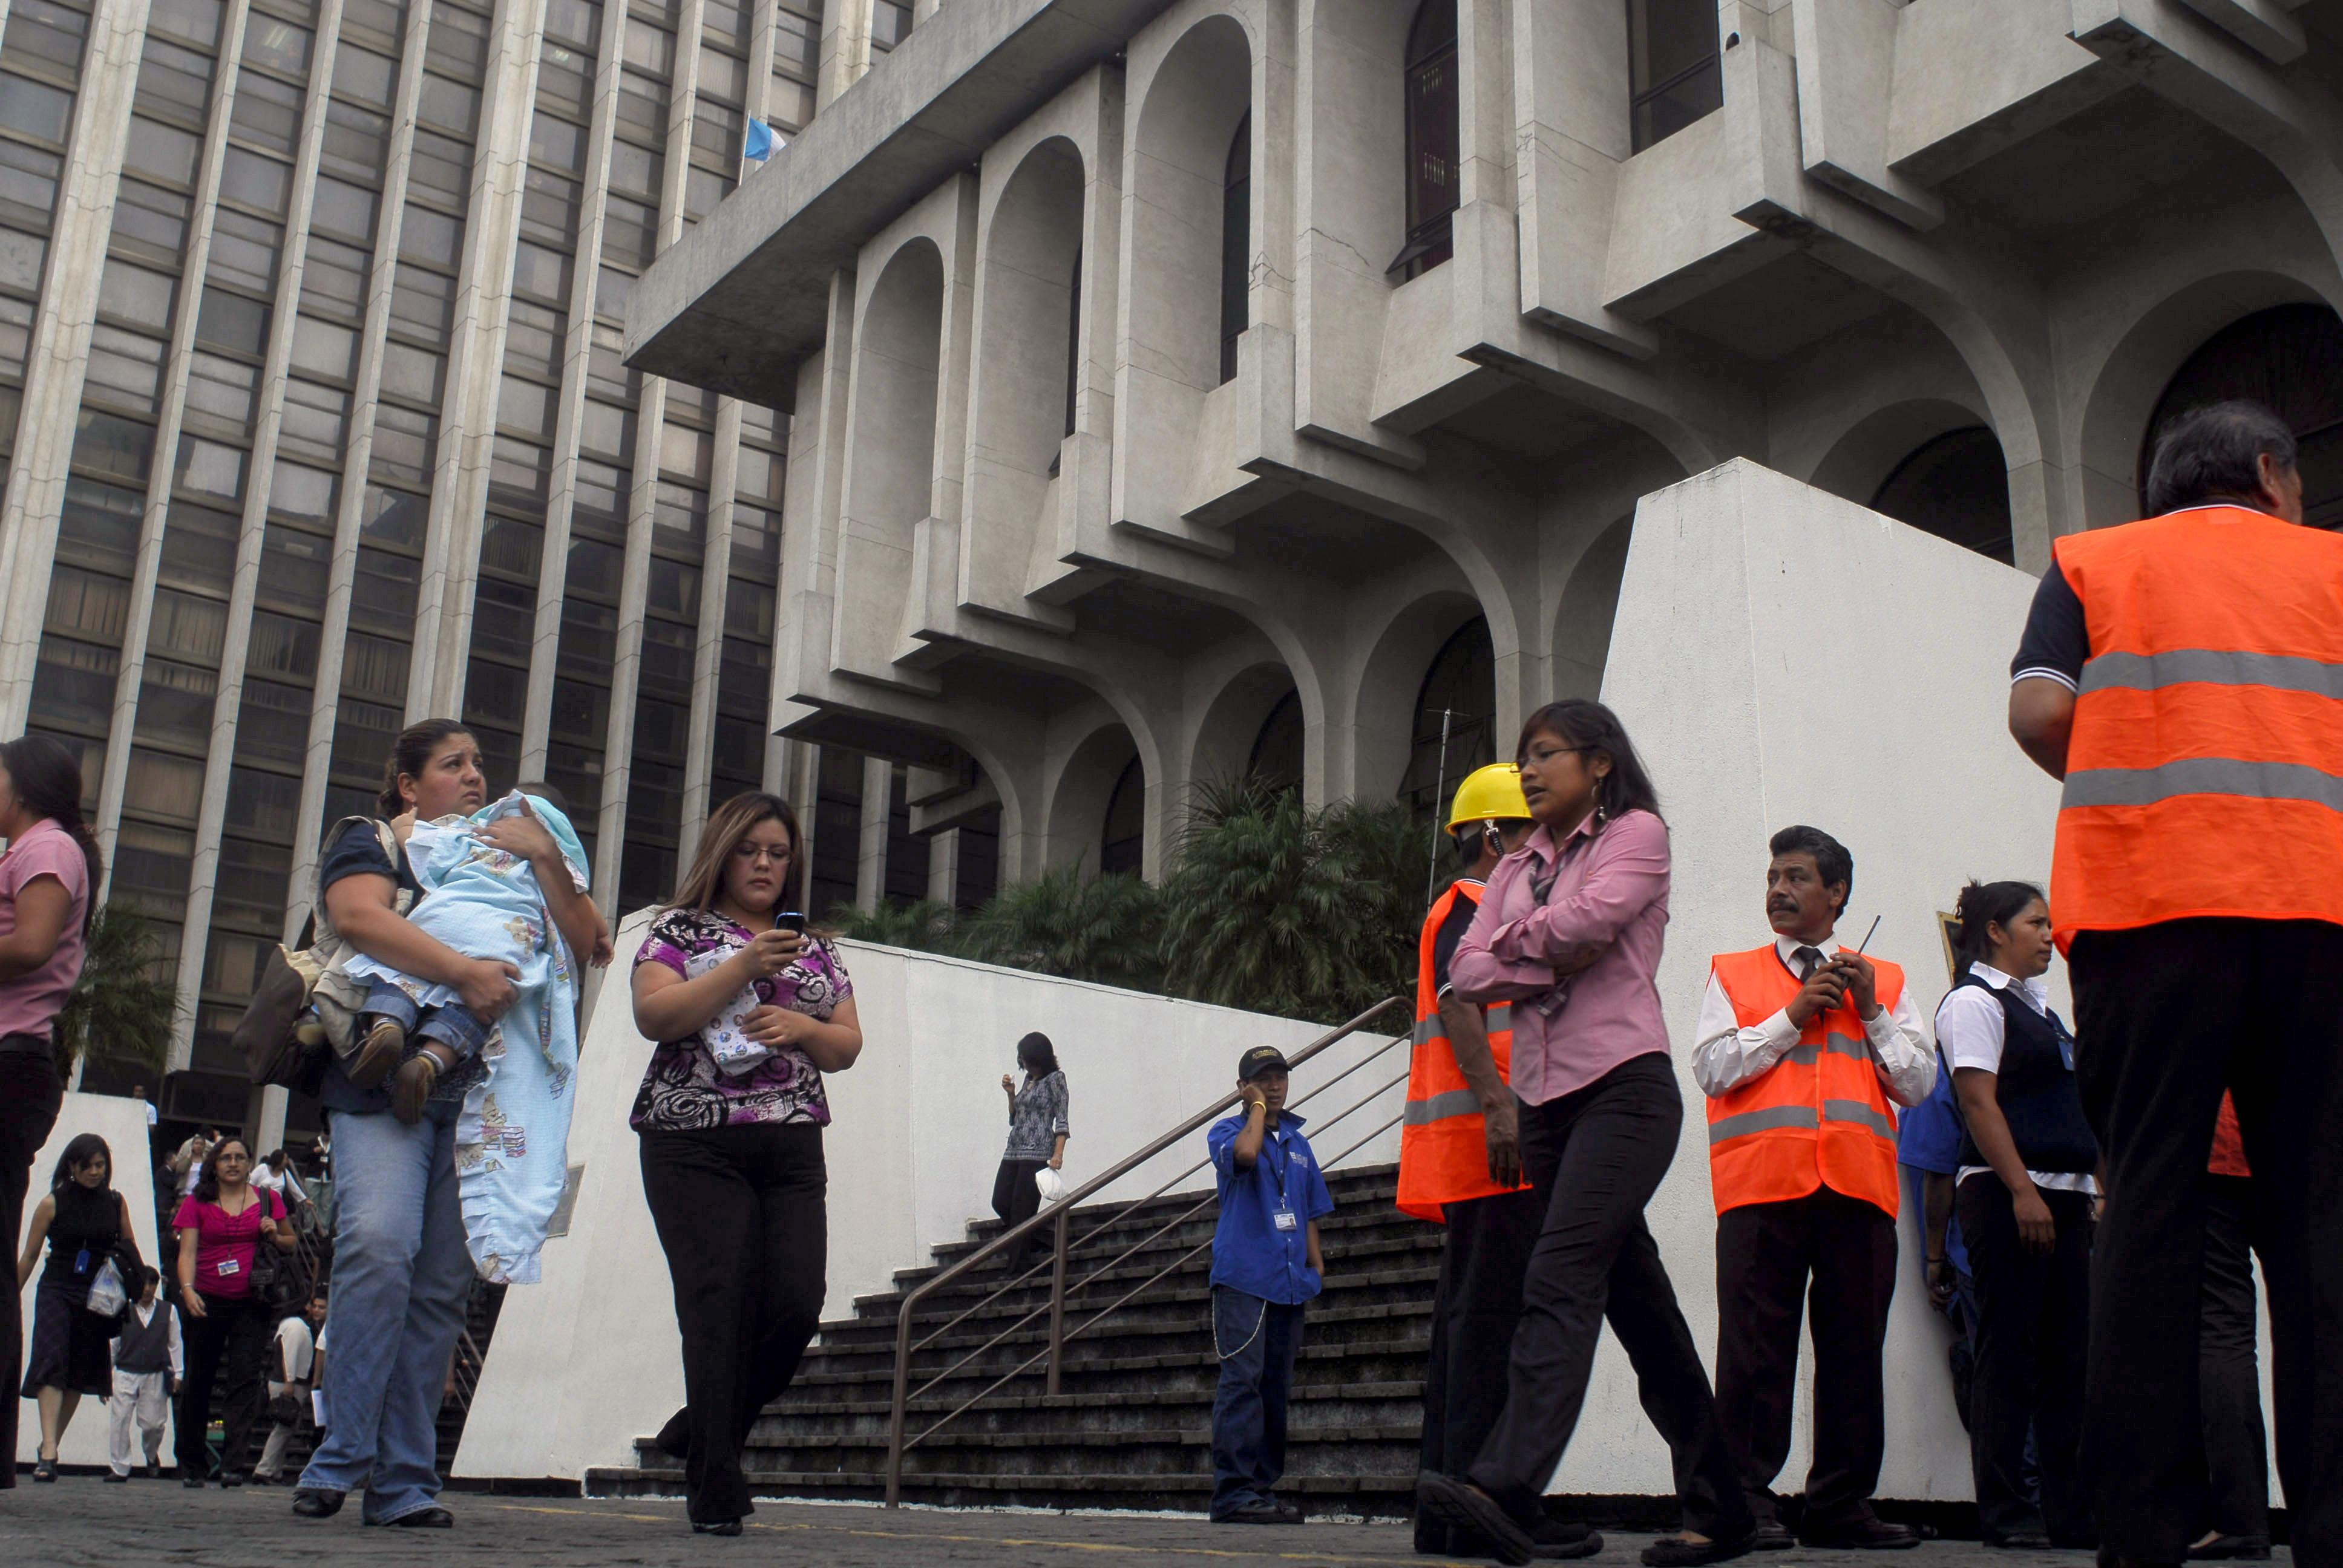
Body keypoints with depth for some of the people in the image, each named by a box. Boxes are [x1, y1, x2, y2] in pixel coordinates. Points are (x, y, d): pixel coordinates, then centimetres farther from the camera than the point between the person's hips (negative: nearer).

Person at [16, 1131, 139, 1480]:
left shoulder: (116, 1203, 6)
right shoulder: (52, 1204, -1)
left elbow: (129, 1247, 17)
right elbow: (29, 1257, 4)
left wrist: (134, 1283, 2)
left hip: (98, 1297, 3)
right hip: (57, 1292, -3)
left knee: (80, 1373, 7)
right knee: (52, 1363, -19)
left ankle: (49, 1449, 21)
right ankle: (48, 1452, -26)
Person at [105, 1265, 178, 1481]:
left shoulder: (167, 1312, 4)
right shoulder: (124, 1312, 2)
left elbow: (174, 1345, 8)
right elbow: (113, 1344, 7)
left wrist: (177, 1374, 5)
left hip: (155, 1376, 0)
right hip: (126, 1374, 0)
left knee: (153, 1422, 2)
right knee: (118, 1421, -6)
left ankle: (152, 1457, 31)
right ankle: (119, 1467, 3)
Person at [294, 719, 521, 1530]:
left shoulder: (499, 860, 25)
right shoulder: (369, 844, 13)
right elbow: (360, 917, -10)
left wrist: (546, 856, -1)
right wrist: (464, 970, -21)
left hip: (480, 1091, 4)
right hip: (383, 1080, -4)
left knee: (442, 1284, -1)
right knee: (378, 1243, -24)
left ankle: (404, 1481, 2)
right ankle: (344, 1456, -16)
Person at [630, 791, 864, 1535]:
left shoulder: (815, 946, 20)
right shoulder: (680, 930, 8)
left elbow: (848, 1045, 17)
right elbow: (653, 1015, -8)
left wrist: (800, 1027, -4)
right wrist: (745, 965, -15)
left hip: (792, 1149, 4)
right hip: (695, 1144, -4)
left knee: (796, 1302, -9)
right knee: (718, 1305, -12)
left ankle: (700, 1432, 16)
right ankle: (715, 1490, -4)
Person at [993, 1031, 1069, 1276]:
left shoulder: (1055, 1079, -3)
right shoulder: (1029, 1079, 18)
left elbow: (1062, 1121, -9)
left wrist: (1058, 1154, -20)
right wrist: (1011, 1093, 9)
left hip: (1037, 1152, -8)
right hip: (1014, 1151, 8)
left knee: (1022, 1210, -9)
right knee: (1001, 1204, 3)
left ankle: (1018, 1271, -6)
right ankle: (1037, 1240, 23)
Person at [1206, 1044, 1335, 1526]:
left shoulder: (1298, 1143, 21)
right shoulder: (1225, 1131, 3)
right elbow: (1244, 1153, -22)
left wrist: (1317, 1269, 13)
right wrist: (1258, 1108, -5)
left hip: (1289, 1282, 6)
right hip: (1243, 1275, -6)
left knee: (1277, 1387, 7)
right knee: (1242, 1380, -13)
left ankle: (1264, 1490, 12)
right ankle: (1234, 1493, -14)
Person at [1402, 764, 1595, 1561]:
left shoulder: (1490, 913, 29)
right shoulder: (1470, 907, -2)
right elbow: (1456, 1002, -17)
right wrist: (1497, 1104, -28)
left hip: (1478, 1158, 11)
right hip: (1487, 1143, -11)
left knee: (1468, 1323, 8)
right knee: (1493, 1320, -14)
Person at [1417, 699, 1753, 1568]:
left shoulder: (1637, 833, 3)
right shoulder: (1518, 867, 20)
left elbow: (1588, 919, -15)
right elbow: (1467, 972, 8)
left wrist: (1514, 938, 3)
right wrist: (1550, 962, -8)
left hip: (1624, 1084, -6)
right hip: (1545, 1098, 7)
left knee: (1561, 1277, -22)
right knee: (1636, 1298, 8)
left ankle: (1506, 1489, -33)